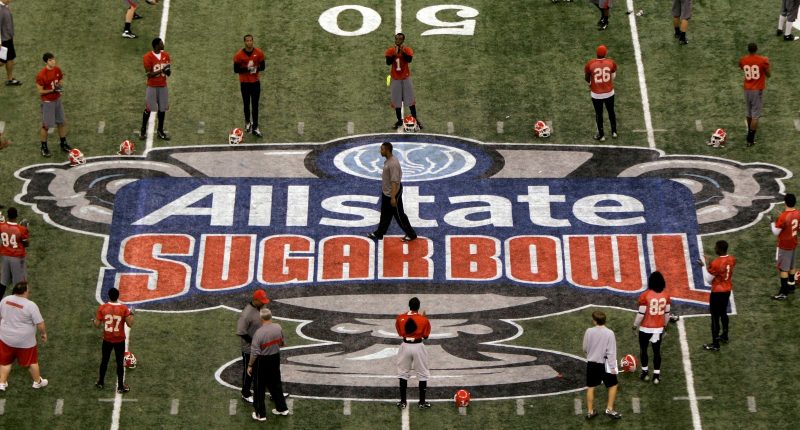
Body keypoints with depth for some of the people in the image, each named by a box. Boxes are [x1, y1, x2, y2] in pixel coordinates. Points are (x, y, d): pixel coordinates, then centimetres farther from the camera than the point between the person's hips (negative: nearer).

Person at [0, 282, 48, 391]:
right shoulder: (30, 305, -21)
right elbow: (40, 324, -17)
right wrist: (43, 333, 2)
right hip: (25, 341, -4)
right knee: (32, 361, 16)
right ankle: (37, 382, 31)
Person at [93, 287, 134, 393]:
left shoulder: (102, 308, -12)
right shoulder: (124, 308, -15)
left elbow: (97, 325, -8)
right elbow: (130, 324, -12)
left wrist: (94, 320, 14)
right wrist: (131, 314, 6)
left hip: (107, 340, 2)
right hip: (120, 340, -1)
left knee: (104, 361, 19)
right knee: (119, 362, 8)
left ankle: (100, 382, 34)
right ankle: (120, 387, 14)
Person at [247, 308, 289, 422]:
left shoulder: (259, 333, -25)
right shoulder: (278, 328, -7)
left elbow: (255, 352, -22)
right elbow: (282, 343, 8)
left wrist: (250, 365, -11)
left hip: (262, 361, -6)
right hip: (275, 358, 6)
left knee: (259, 388, 9)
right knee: (276, 384, 23)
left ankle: (260, 414, 16)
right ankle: (282, 408, 32)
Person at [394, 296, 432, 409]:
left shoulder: (400, 318, -5)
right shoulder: (424, 319, -11)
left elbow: (400, 333, 7)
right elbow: (425, 336, 0)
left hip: (405, 346, 2)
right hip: (418, 347, -2)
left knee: (403, 373, 14)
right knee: (422, 374, 10)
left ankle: (402, 402, 14)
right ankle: (422, 402, 12)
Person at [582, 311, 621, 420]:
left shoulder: (589, 331, -9)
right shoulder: (609, 333, -17)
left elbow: (585, 348, 2)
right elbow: (611, 352, -16)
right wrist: (612, 367, -11)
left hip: (591, 363, 3)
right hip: (604, 364, -3)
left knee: (590, 387, 14)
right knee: (613, 385, 16)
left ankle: (590, 411, 19)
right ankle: (609, 410, 12)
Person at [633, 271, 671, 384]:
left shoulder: (645, 296, -18)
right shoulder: (666, 296, -4)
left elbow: (641, 313, -14)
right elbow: (667, 313, 5)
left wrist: (635, 325, 1)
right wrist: (665, 326, 20)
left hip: (646, 328, -3)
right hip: (659, 328, 3)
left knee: (643, 349, 17)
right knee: (657, 351, 12)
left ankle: (645, 372, 24)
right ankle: (656, 375, 12)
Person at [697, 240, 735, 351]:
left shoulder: (715, 264, -27)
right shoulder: (732, 259, -4)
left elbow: (708, 280, -15)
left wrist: (703, 266, -4)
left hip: (717, 292, -8)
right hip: (727, 290, 8)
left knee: (715, 317, 2)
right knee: (723, 313, 27)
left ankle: (715, 344, 7)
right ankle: (724, 336, 44)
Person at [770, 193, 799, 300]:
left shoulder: (783, 217, -27)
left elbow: (776, 232, -19)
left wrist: (772, 222, -5)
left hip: (784, 246, -7)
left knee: (783, 268, 1)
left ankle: (784, 292, 5)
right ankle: (791, 286, 36)